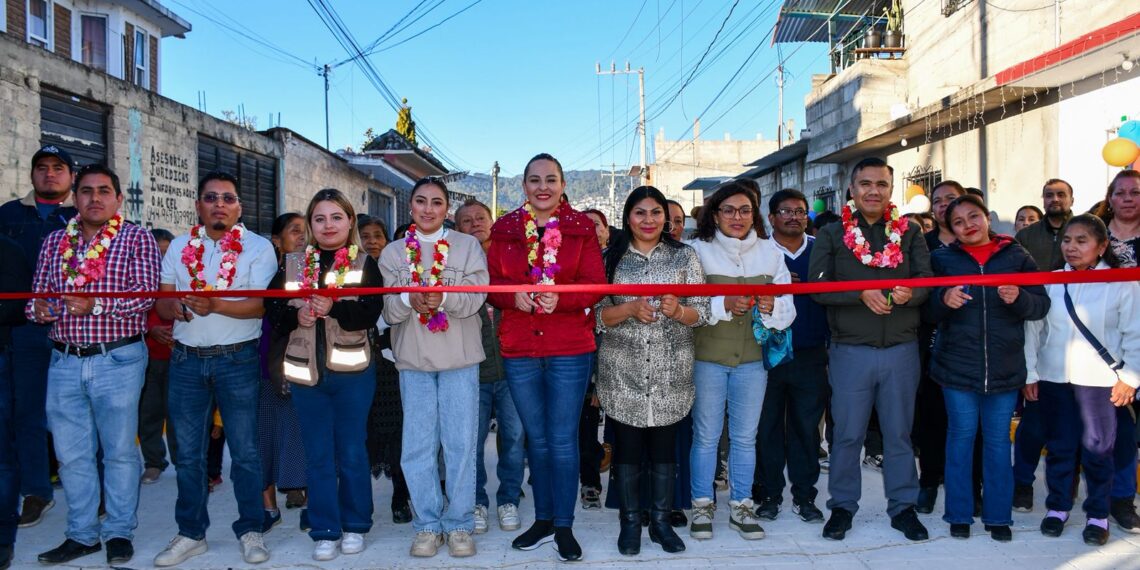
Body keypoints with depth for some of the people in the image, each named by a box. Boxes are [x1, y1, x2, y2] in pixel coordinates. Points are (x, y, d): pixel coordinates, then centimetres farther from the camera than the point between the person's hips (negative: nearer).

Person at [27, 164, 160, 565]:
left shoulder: (137, 239, 0)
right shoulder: (54, 242, 14)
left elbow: (145, 293, -11)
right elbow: (36, 296, 14)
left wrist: (96, 305, -24)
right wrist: (41, 308, -9)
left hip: (117, 361, -4)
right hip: (64, 362, 5)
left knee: (119, 450, 4)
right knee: (71, 453, 10)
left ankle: (120, 531, 18)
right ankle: (82, 534, 24)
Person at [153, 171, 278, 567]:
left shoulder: (258, 247, -1)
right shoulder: (179, 247, 11)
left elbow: (260, 305, -11)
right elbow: (161, 301, 9)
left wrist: (216, 305, -27)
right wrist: (173, 306, -14)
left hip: (237, 360, -3)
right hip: (186, 359, 4)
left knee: (244, 450, 2)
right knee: (188, 452, 10)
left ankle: (250, 530, 15)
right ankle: (191, 534, 23)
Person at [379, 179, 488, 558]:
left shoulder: (468, 246, 4)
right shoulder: (393, 253, 9)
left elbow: (475, 297, -7)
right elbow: (388, 310, 0)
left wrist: (442, 297, -27)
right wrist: (410, 299, -22)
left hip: (460, 357, -1)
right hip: (412, 358, 2)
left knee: (460, 442, 1)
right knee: (418, 444, 5)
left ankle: (460, 524, 14)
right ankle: (427, 525, 17)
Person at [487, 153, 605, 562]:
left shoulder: (581, 228, 0)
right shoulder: (504, 229, 6)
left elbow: (595, 285, -5)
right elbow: (491, 284, 5)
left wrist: (560, 298, -22)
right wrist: (514, 297, -16)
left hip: (570, 350, -2)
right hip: (518, 349, 3)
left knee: (563, 440, 3)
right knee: (536, 439, 15)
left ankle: (564, 527, 17)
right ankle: (543, 520, 29)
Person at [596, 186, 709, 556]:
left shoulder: (685, 256, 4)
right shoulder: (610, 258, 3)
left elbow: (702, 313, 1)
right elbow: (597, 315, -1)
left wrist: (677, 310, -20)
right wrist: (630, 308, -19)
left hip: (671, 372, 1)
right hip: (622, 371, 0)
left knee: (664, 446, 9)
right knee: (626, 446, 7)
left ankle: (661, 520, 23)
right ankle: (630, 521, 22)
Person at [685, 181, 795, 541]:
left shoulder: (770, 252, 5)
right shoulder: (698, 250, -5)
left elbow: (788, 308, 4)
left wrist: (771, 308, -17)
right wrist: (724, 305, -24)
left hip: (753, 357, 3)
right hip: (707, 356, -3)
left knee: (745, 437, 11)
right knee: (706, 436, 7)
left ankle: (740, 507, 24)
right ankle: (702, 506, 21)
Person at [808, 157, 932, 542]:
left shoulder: (910, 233, 8)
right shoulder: (831, 235, 3)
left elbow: (926, 278, -1)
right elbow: (817, 286, -8)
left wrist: (911, 292, -23)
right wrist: (861, 293, -21)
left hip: (901, 349, 2)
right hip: (850, 350, -1)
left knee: (899, 432, 12)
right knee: (847, 433, 7)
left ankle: (903, 506, 26)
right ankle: (842, 505, 22)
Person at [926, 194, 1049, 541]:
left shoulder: (1016, 256, 4)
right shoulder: (943, 259, 4)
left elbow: (1041, 305, 1)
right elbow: (928, 312, 1)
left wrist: (1019, 299, -19)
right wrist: (944, 300, -20)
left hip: (1005, 368, 1)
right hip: (957, 366, 0)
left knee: (998, 440, 8)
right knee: (961, 436, 7)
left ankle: (998, 516, 21)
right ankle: (959, 514, 18)